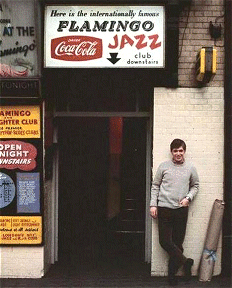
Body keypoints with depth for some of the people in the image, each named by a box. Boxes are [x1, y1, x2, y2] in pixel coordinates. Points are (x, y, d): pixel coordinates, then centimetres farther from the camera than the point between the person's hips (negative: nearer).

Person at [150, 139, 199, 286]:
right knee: (165, 241, -6)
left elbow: (195, 186, 16)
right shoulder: (164, 166, 3)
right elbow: (155, 186, 7)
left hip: (181, 209, 1)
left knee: (178, 242, 3)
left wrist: (188, 198, -2)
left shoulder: (190, 168, 6)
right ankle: (186, 262, 8)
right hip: (164, 208, 0)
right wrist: (153, 205, 1)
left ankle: (172, 273, 12)